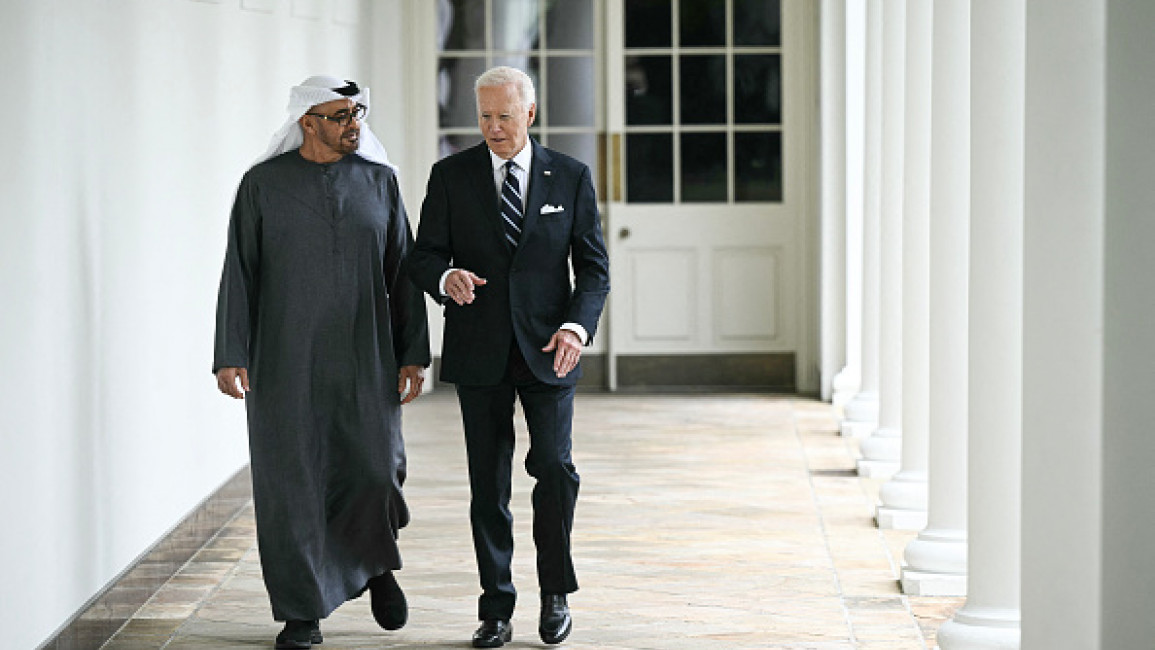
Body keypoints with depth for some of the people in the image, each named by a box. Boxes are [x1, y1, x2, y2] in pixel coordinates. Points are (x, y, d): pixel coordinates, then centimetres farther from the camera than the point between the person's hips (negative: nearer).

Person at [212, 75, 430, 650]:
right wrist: (231, 356, -8)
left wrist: (413, 355, 4)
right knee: (291, 483, 1)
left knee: (377, 471, -4)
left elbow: (403, 273, 8)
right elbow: (239, 273, -1)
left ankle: (375, 561, 28)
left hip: (363, 360, 1)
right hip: (285, 360, -1)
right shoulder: (264, 184, 0)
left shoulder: (379, 181, 6)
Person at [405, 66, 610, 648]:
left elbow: (593, 266, 5)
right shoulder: (451, 176, 5)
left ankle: (555, 590, 9)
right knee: (488, 484, 3)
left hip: (547, 349, -1)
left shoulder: (570, 177, 5)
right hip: (479, 352, 1)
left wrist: (576, 325, -12)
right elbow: (422, 256, 4)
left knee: (554, 467, -11)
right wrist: (446, 277, -21)